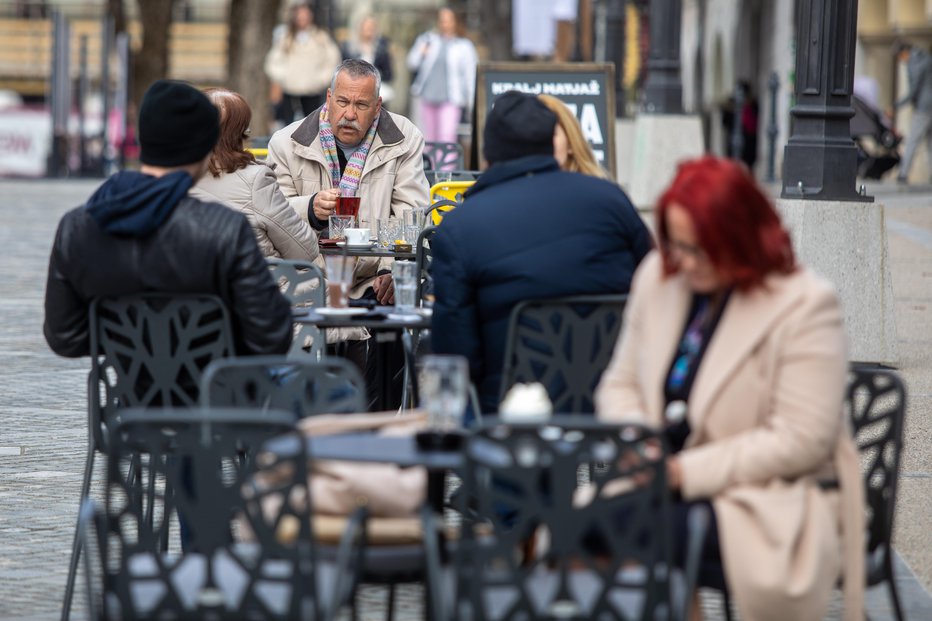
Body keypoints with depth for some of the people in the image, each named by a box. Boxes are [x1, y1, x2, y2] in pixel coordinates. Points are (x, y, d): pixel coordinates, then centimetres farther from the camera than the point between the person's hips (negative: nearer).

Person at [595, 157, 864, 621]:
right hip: (660, 481, 6)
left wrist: (687, 472, -18)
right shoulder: (658, 278, 10)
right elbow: (620, 384, 19)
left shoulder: (805, 305, -9)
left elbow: (800, 440, -14)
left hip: (769, 506, -6)